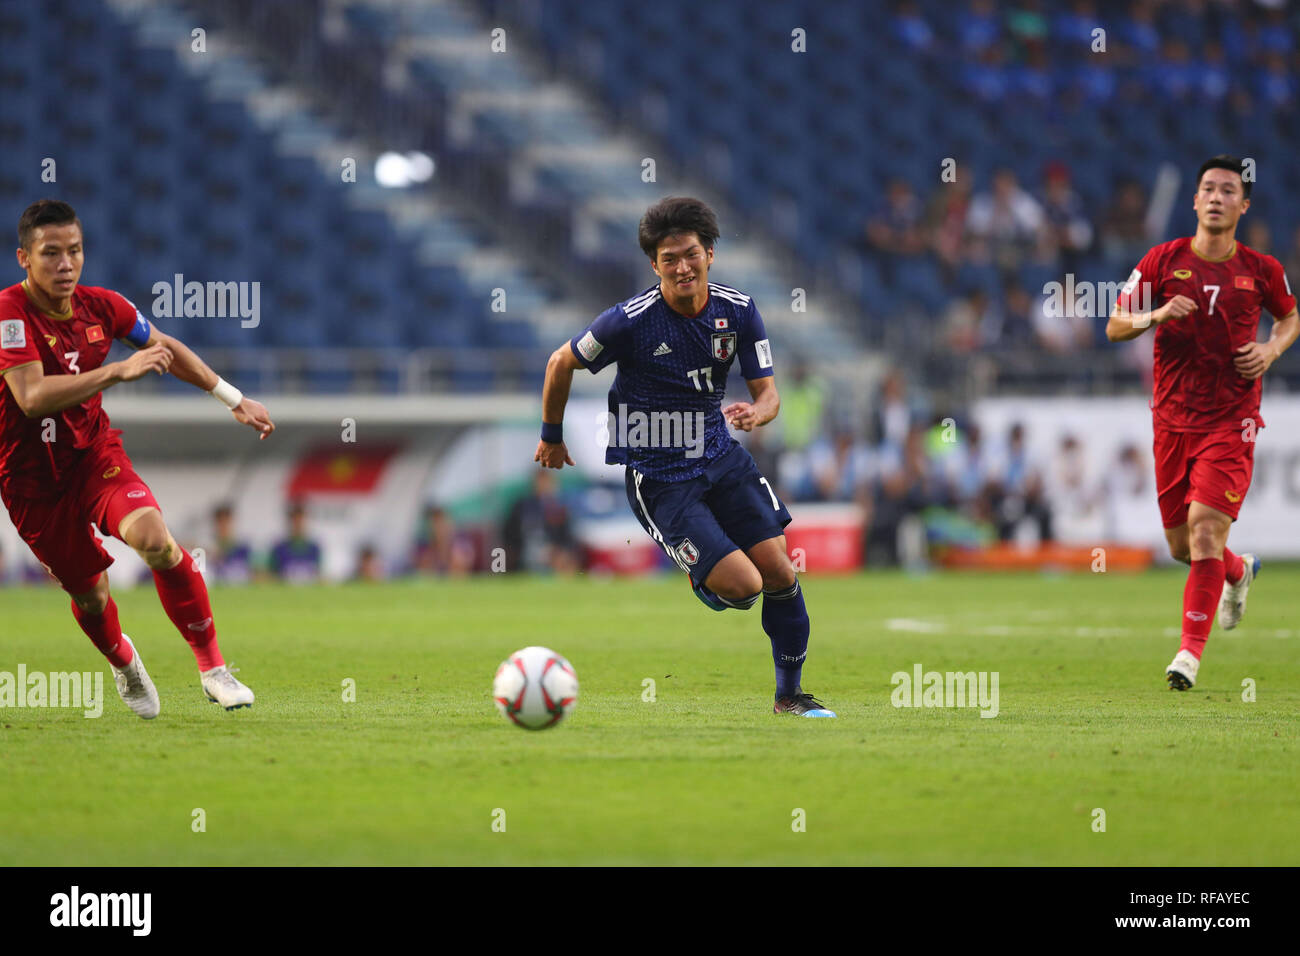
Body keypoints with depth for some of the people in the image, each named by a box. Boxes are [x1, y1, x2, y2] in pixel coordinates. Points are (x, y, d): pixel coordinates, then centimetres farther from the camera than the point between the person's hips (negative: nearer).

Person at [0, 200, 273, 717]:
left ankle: (212, 667, -13)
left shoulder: (99, 305, -3)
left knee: (154, 538, -25)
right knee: (90, 592, 6)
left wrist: (232, 397, 19)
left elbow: (166, 348, 16)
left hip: (96, 455, 3)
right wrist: (119, 371, -40)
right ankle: (124, 663, 42)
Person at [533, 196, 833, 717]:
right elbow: (561, 364, -2)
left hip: (720, 456, 5)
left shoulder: (738, 311, -5)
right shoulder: (631, 321, -18)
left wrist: (755, 411, -27)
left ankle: (789, 694, 18)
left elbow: (768, 391, -2)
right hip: (658, 476, -5)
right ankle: (701, 579, 23)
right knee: (742, 587, -16)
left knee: (779, 571, -3)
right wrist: (552, 437, 11)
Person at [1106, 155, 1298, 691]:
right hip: (1173, 420, 2)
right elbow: (1114, 327, 2)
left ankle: (1190, 651, -13)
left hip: (1231, 421, -2)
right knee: (1181, 546, 11)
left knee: (1205, 529, -18)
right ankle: (1239, 573, 46)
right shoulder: (1164, 261, -1)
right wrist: (1157, 315, -17)